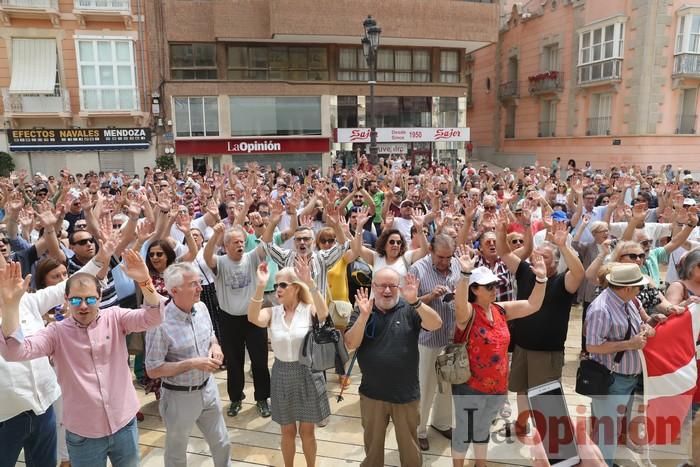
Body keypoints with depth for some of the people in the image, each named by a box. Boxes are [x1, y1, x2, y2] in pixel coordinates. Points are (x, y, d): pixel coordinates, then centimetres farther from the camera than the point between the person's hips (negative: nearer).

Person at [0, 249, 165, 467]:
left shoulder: (115, 318, -6)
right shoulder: (56, 332, -7)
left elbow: (153, 317, -21)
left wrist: (144, 282, -39)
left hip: (124, 425, 1)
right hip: (83, 434, 0)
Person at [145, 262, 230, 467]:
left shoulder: (201, 308, -6)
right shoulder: (160, 322, -26)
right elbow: (153, 370, -21)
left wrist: (215, 347, -10)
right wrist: (192, 363, -26)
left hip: (208, 388, 6)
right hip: (180, 396, -5)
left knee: (221, 443, 21)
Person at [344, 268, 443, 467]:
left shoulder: (409, 309, -8)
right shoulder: (361, 311, -4)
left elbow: (436, 324, -23)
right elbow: (350, 344, -15)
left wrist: (415, 301, -37)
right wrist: (364, 315, -28)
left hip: (406, 394, -1)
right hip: (372, 394, 1)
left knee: (409, 445, 19)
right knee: (372, 444, 22)